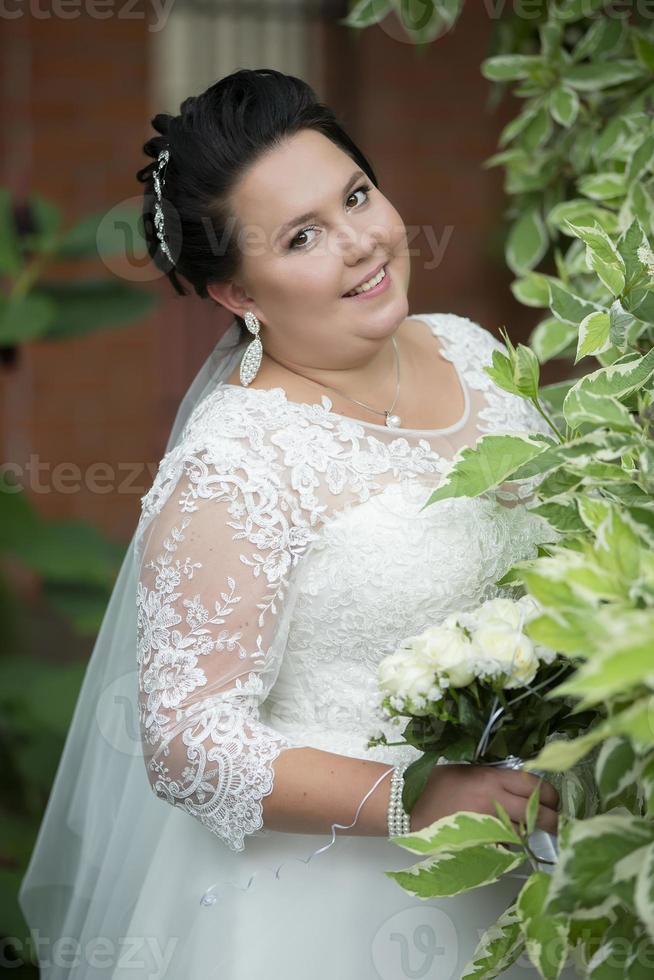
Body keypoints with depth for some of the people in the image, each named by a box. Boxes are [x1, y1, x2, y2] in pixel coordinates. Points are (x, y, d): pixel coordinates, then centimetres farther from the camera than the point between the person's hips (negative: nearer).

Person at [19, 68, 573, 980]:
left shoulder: (471, 348, -1)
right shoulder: (231, 465, -22)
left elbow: (561, 548, 13)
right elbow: (187, 742, -21)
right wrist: (412, 801, -27)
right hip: (333, 890, -6)